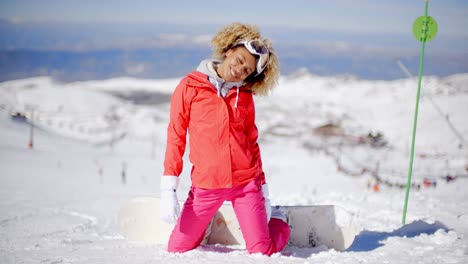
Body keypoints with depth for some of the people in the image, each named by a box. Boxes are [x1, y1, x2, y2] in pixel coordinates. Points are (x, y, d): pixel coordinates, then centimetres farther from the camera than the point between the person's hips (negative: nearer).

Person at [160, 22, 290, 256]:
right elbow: (176, 137, -3)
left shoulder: (244, 95, 4)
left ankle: (277, 220, 30)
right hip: (206, 186, -1)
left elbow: (251, 142, 12)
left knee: (263, 253, -2)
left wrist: (263, 191, 12)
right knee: (177, 250, 1)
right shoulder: (190, 87, -3)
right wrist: (168, 191, -8)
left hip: (246, 183, 1)